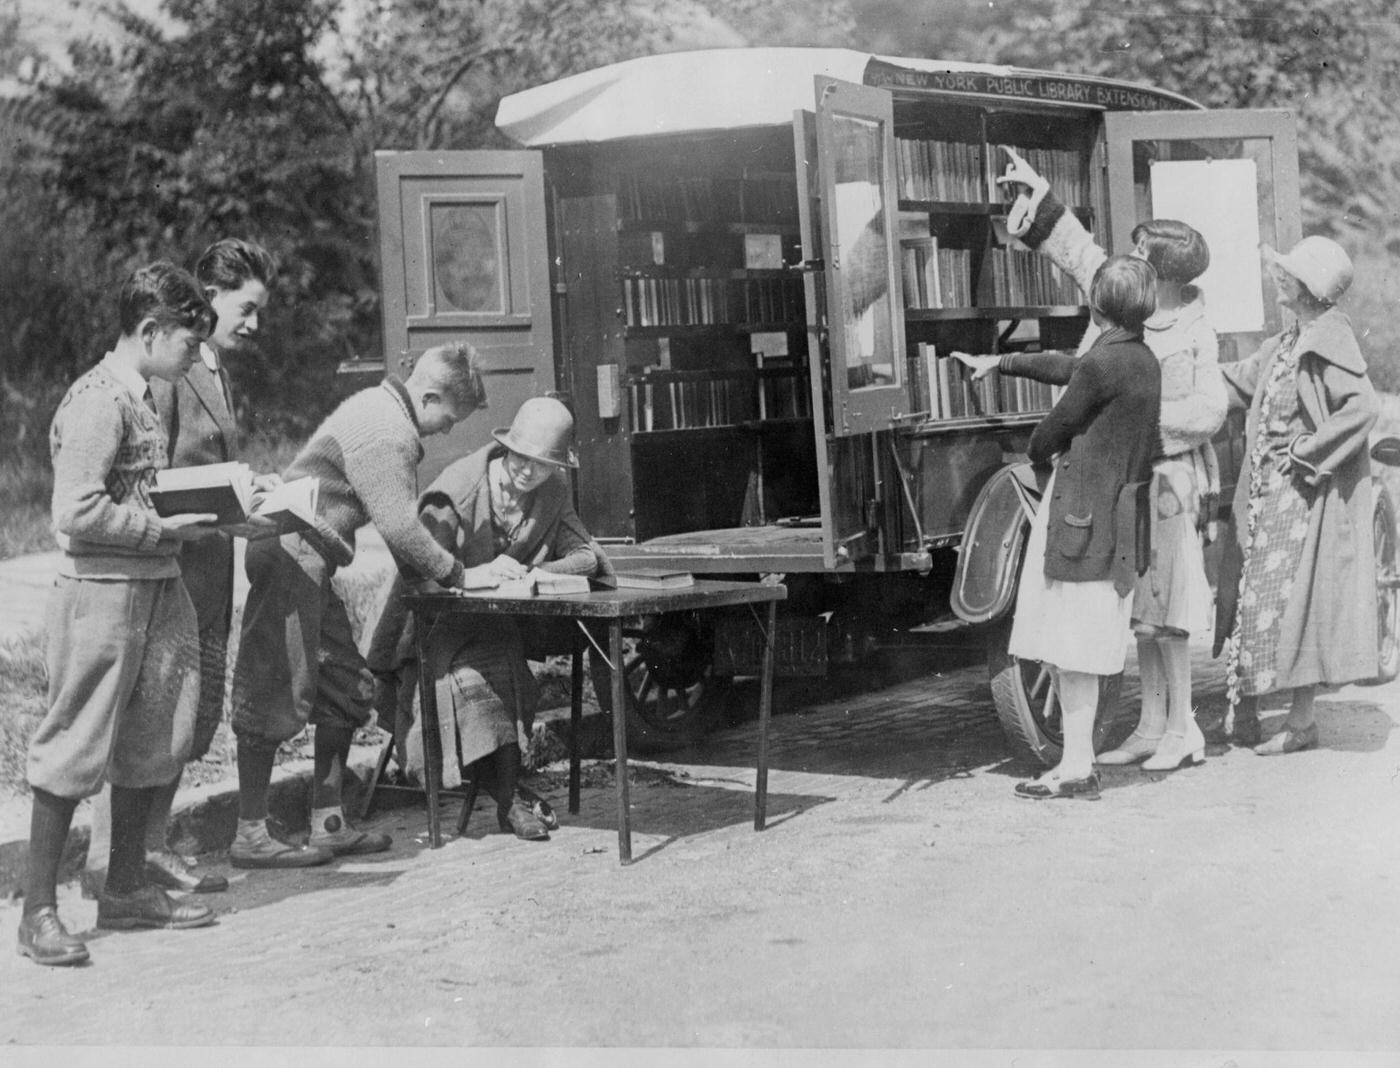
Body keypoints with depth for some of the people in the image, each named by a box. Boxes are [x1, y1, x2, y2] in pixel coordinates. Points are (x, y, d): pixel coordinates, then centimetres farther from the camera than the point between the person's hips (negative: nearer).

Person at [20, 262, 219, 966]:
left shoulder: (141, 399, 14)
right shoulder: (98, 403, -16)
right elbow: (76, 514, -23)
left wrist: (201, 504, 9)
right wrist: (164, 529, -17)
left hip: (155, 589, 10)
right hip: (102, 592, -10)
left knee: (151, 740, 14)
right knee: (74, 751, -3)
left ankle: (127, 891, 27)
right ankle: (39, 912, 7)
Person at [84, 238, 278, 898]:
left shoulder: (219, 373, 16)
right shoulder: (166, 370, -14)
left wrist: (248, 487, 6)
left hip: (210, 571, 10)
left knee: (195, 714, 12)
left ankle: (150, 848, 22)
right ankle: (104, 860, 3)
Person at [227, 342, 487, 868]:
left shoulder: (377, 407, 16)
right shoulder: (387, 433, -17)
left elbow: (396, 516, 19)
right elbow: (399, 528, -18)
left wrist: (443, 564, 13)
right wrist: (452, 573, -4)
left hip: (309, 562, 11)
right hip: (294, 556, -11)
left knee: (346, 689, 11)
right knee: (276, 692, -6)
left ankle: (328, 823, 16)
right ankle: (250, 834, 1)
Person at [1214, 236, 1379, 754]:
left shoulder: (1329, 344, -13)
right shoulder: (1284, 345, 11)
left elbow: (1363, 407, -24)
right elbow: (1237, 382, 21)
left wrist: (1306, 450, -20)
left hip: (1308, 496, -8)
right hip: (1264, 493, 8)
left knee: (1298, 597, -3)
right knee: (1246, 592, 9)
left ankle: (1302, 720, 6)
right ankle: (1244, 710, 18)